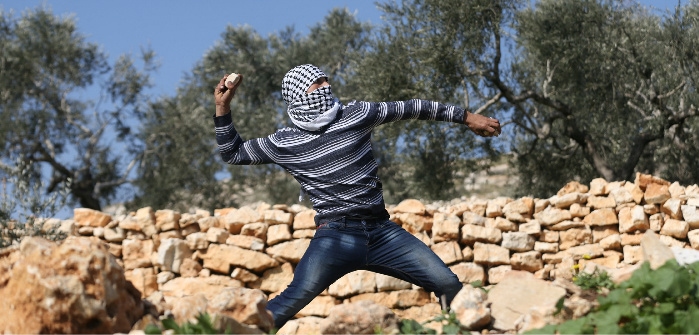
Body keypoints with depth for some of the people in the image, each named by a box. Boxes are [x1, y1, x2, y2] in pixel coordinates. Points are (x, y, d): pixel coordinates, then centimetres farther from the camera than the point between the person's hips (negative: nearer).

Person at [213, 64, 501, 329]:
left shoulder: (355, 115, 5)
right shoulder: (284, 143, 3)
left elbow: (410, 109, 12)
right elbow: (232, 153, 14)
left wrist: (465, 117, 16)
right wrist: (223, 107, 1)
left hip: (382, 231, 3)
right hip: (336, 236, -3)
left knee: (449, 285, -1)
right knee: (295, 298, -27)